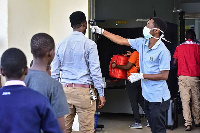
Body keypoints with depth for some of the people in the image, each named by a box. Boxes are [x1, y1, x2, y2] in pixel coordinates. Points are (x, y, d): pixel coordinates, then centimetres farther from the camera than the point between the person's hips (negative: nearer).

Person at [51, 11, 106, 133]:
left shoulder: (60, 45, 8)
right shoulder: (89, 44, -5)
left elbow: (54, 72, 10)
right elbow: (95, 70, -7)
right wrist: (101, 93, -2)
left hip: (65, 90, 4)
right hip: (84, 90, -4)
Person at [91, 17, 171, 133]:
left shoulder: (163, 51, -18)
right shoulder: (142, 43, 3)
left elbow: (164, 75, -18)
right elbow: (121, 41, 10)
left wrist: (141, 76, -20)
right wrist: (101, 31, 10)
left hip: (158, 98, -7)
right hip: (147, 96, 8)